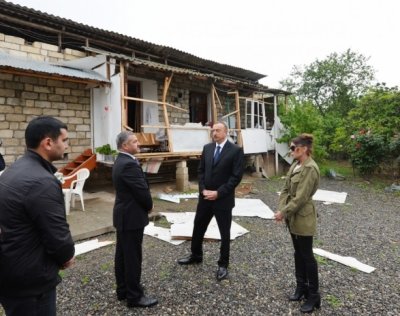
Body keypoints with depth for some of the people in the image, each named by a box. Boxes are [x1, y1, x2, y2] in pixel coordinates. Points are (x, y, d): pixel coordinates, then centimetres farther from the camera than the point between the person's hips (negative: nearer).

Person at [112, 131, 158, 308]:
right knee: (132, 257, 1)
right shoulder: (129, 164, -23)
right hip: (132, 216, -11)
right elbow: (142, 190, -21)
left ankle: (123, 290, 32)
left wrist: (145, 205, 5)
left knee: (122, 254, 18)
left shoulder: (121, 161, 11)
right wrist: (149, 206, -3)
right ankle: (134, 296, 15)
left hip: (123, 215, 11)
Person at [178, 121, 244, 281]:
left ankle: (223, 264, 28)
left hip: (223, 199, -5)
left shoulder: (236, 150, -10)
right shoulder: (207, 148, 6)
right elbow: (201, 170, 9)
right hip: (205, 196, 5)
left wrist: (218, 192, -18)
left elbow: (237, 176, -14)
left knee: (224, 233, 9)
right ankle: (196, 255, 40)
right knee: (198, 227, 17)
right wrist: (203, 189, -6)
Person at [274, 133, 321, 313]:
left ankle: (313, 295, 22)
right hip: (292, 217, 8)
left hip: (303, 218, -8)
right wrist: (281, 209, -3)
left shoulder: (310, 168, -20)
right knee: (298, 253, 19)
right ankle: (301, 287, 35)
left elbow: (301, 197, -23)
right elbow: (286, 189, 8)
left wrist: (283, 212, -17)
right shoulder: (295, 165, 7)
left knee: (307, 256, 5)